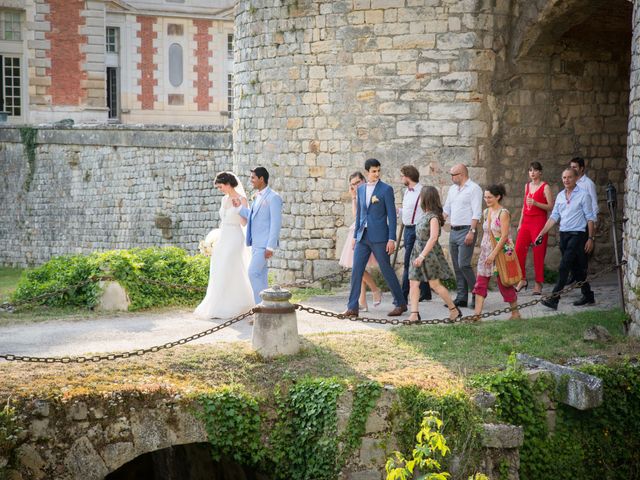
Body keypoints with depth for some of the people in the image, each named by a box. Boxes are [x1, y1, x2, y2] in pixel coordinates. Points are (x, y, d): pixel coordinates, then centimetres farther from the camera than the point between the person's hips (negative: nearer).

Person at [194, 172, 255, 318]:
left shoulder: (242, 199, -9)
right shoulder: (224, 200, 12)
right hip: (223, 238, 8)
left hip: (235, 238, -8)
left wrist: (238, 208, -27)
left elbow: (244, 223, -12)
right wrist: (217, 242, 19)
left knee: (226, 272, -10)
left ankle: (221, 308, -6)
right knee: (224, 272, 7)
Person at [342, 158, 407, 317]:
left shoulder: (386, 189, -4)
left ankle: (401, 304, 15)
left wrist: (392, 239, -12)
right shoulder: (361, 189, 11)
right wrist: (355, 235, 16)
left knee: (386, 270, 1)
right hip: (363, 237, 5)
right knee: (356, 271, 0)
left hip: (379, 237, -5)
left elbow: (391, 215, -7)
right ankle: (352, 307, 4)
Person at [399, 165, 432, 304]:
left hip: (416, 230, -9)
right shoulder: (407, 192, 14)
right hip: (407, 229, 9)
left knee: (409, 263, -9)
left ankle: (403, 296, -8)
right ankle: (425, 293, 19)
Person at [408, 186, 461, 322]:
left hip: (429, 252, -8)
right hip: (418, 250, 8)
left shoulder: (433, 217, -16)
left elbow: (433, 238, -24)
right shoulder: (425, 215, 9)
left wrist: (422, 256, -29)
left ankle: (454, 310, 14)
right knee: (413, 282, -1)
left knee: (434, 284, 0)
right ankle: (414, 314, -4)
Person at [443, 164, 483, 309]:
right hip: (454, 231, 8)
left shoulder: (474, 188, -7)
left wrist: (472, 232, -21)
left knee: (463, 264, -15)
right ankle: (461, 297, 13)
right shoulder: (452, 189, 17)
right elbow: (446, 210, 23)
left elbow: (476, 213, -14)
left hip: (466, 231, -8)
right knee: (457, 266, 8)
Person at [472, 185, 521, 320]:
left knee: (504, 283, 4)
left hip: (501, 252, -7)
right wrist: (482, 248, 13)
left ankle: (515, 312, 21)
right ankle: (477, 314, -1)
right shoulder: (486, 212, 8)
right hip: (486, 252, 7)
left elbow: (504, 236, -18)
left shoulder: (503, 213, -13)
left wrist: (493, 254, -21)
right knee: (480, 283, -1)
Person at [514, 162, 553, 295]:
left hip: (539, 221, -6)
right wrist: (520, 223, 18)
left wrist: (536, 203, -20)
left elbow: (551, 206, -8)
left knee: (538, 253, -3)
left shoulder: (545, 187, -3)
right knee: (518, 250, -4)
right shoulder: (527, 186, 16)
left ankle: (538, 284, 4)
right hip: (526, 221, 6)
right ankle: (522, 280, 8)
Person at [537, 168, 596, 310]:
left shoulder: (583, 195, -5)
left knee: (564, 267, -15)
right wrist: (542, 233, 5)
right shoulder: (560, 196, 12)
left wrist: (590, 238, -10)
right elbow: (554, 217, 13)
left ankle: (554, 299, -18)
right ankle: (588, 296, 23)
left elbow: (590, 218, -5)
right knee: (576, 268, 11)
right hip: (563, 234, 6)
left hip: (577, 234, -6)